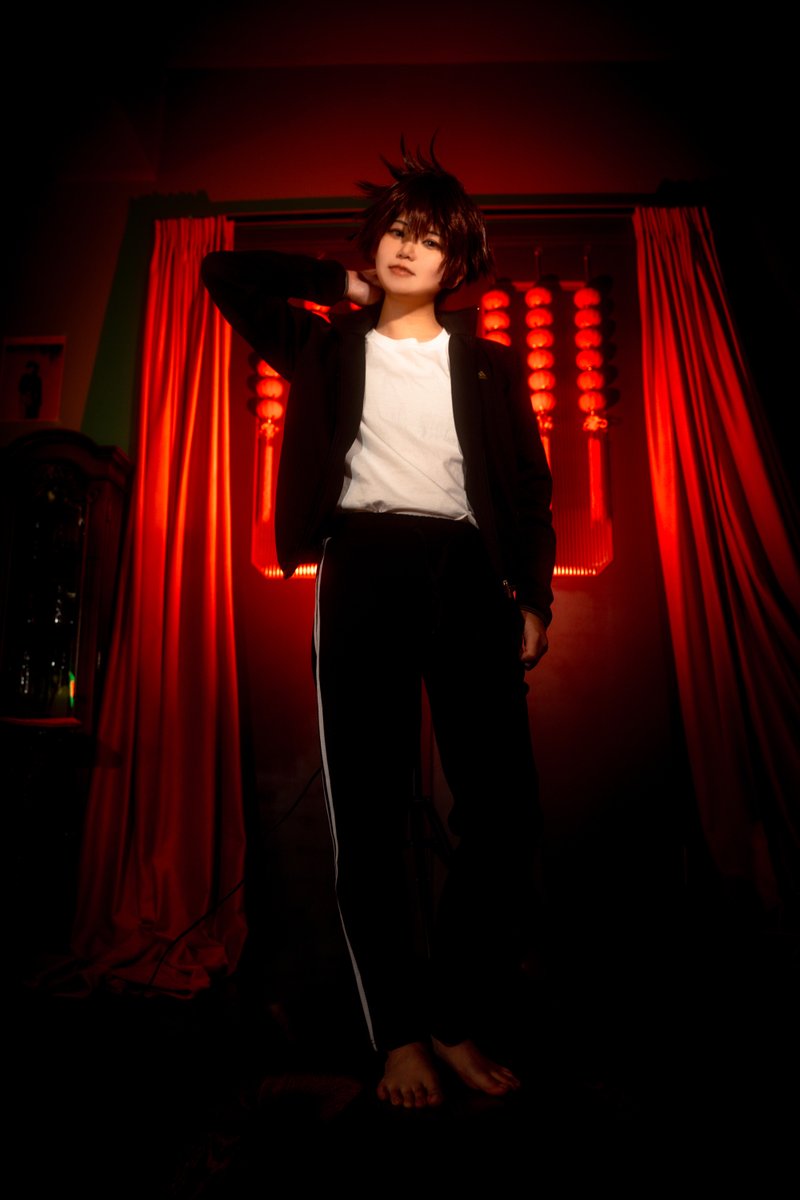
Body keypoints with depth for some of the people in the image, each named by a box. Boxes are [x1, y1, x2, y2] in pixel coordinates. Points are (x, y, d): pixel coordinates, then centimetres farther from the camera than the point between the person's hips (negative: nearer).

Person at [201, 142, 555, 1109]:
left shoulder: (489, 365, 19)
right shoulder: (330, 349, 19)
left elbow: (530, 491, 14)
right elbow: (225, 272, 24)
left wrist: (533, 596, 2)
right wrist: (339, 285, 22)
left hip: (466, 573, 1)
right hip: (361, 571, 0)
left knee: (505, 812, -6)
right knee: (367, 812, -3)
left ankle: (454, 1020, 15)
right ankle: (397, 1033, 13)